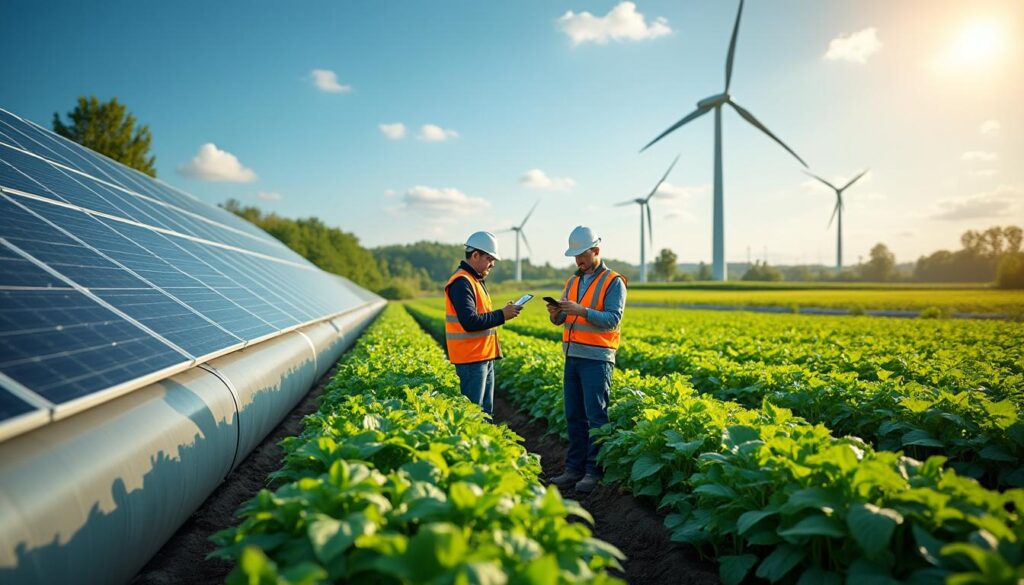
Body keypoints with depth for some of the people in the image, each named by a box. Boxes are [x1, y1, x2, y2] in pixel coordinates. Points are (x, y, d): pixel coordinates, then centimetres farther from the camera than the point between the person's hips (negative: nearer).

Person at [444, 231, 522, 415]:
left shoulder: (477, 281, 17)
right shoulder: (462, 282, -16)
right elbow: (470, 322, -25)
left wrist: (503, 312, 7)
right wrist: (501, 315, -18)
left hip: (484, 357, 10)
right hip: (471, 359, -10)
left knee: (485, 410, 15)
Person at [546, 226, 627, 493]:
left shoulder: (613, 282, -4)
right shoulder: (573, 281, 16)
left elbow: (613, 319, -15)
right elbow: (562, 320, 15)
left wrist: (582, 310, -24)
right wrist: (555, 313, -8)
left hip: (597, 358, -6)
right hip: (572, 356, 7)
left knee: (596, 416, -3)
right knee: (574, 415, 9)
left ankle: (595, 471, 5)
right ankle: (574, 468, 17)